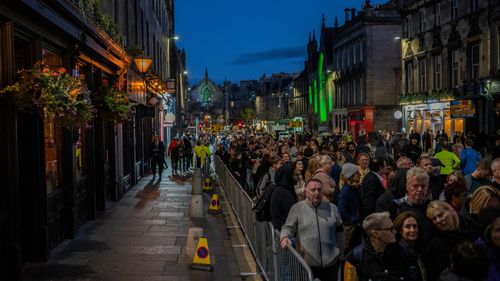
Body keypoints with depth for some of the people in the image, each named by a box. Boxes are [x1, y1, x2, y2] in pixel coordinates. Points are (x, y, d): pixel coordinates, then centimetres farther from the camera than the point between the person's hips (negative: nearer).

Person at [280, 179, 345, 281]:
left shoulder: (332, 208, 8)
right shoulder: (297, 208, 1)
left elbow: (339, 234, 13)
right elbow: (288, 227, 2)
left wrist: (341, 256, 14)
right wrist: (284, 237, -20)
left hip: (331, 262, 2)